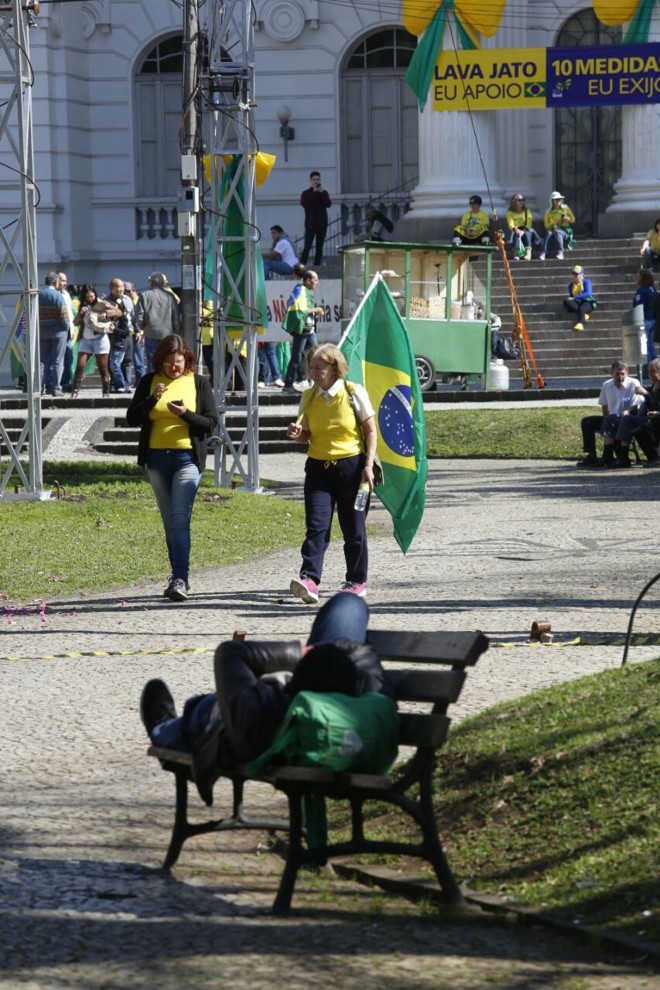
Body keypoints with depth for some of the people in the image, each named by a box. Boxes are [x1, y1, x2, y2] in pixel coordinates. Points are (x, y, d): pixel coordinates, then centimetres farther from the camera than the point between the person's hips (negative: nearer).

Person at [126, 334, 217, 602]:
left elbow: (211, 423, 1)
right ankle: (178, 577, 18)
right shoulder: (150, 382, 8)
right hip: (157, 459, 3)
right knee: (169, 522, 9)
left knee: (180, 518, -16)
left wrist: (186, 414, -16)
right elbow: (132, 419, 3)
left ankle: (180, 580, -20)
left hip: (187, 458, -3)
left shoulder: (199, 383, 3)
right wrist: (152, 400, -13)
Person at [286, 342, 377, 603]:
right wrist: (296, 434, -9)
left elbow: (370, 431, -1)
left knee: (353, 527, 6)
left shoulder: (354, 393, -5)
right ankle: (309, 580, -19)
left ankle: (357, 580, 19)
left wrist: (368, 465, -9)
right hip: (318, 467, 3)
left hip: (351, 465, -3)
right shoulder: (308, 397, 6)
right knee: (316, 525, -10)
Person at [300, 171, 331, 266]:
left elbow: (328, 204, -3)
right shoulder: (306, 193, 3)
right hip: (311, 224, -3)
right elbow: (305, 204, -14)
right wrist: (314, 193, -13)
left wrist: (322, 193, -11)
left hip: (322, 223, 3)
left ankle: (317, 266, 6)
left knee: (319, 247, 3)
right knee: (307, 247, -11)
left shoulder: (324, 192, 11)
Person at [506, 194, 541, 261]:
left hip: (526, 230, 1)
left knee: (527, 233, -34)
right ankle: (516, 254, -55)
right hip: (516, 231, -1)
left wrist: (523, 231, -27)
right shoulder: (510, 212, 6)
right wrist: (517, 230, -32)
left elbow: (529, 224, -6)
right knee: (516, 235, -35)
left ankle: (528, 253, -54)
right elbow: (510, 224, -10)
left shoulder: (527, 211, 8)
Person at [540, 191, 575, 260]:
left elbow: (573, 219, 12)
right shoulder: (548, 211, 6)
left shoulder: (565, 208, 7)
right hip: (553, 229, 1)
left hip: (565, 231, -1)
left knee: (558, 232, -37)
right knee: (549, 233, -35)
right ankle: (543, 253, -50)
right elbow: (546, 225, 8)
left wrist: (566, 218, -8)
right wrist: (553, 225, -12)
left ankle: (560, 253, -54)